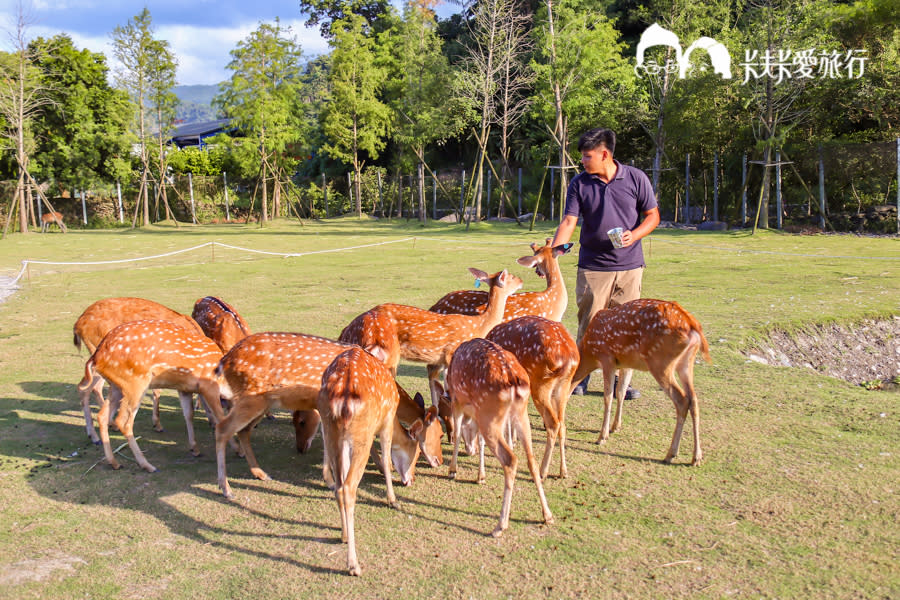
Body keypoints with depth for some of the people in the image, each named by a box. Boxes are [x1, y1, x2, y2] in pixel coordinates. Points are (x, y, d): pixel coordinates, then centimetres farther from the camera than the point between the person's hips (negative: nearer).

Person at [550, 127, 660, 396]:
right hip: (592, 266, 0)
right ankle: (580, 377, 14)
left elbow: (653, 216, 6)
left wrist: (634, 235, -13)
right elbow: (569, 222, -4)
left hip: (629, 265, 0)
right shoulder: (579, 183, 1)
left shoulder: (636, 178, 0)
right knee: (589, 325, 0)